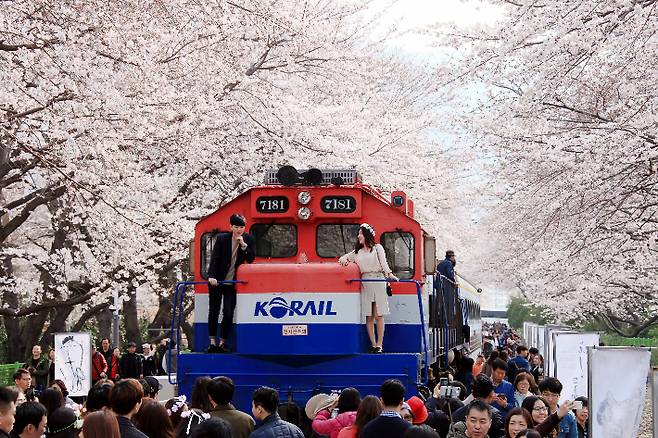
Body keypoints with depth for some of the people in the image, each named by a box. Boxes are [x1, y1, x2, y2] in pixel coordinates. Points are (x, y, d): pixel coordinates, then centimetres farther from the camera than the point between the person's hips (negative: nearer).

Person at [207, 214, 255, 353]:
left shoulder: (248, 240, -1)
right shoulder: (222, 239, -8)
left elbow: (251, 259, -7)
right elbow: (214, 258, -11)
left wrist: (243, 245, -20)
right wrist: (212, 277, -22)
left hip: (232, 283, 1)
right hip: (216, 282, -1)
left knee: (228, 314, -5)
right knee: (213, 312, 3)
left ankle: (222, 343, 5)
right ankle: (212, 342, 11)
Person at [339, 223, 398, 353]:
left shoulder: (377, 248, 11)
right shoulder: (357, 252, 22)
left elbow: (383, 263, -1)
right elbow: (345, 258, 26)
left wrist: (389, 274, -16)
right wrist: (343, 260, 2)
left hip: (378, 280, -4)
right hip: (365, 283, 4)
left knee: (378, 315, -7)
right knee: (369, 317, 0)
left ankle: (379, 344, -8)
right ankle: (373, 345, 1)